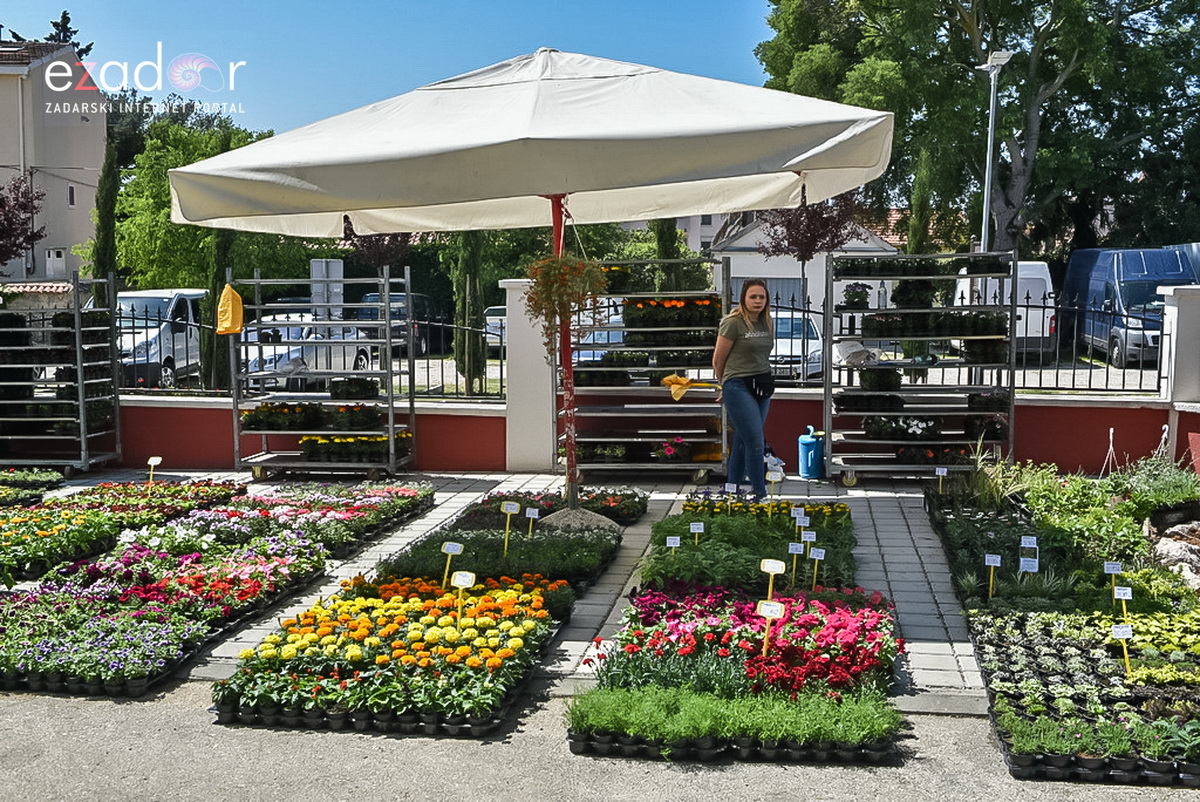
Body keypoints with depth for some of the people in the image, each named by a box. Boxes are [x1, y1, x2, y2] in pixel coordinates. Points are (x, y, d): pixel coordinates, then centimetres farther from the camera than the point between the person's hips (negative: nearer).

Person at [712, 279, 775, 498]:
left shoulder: (768, 323, 11)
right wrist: (725, 385, 12)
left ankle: (733, 488, 24)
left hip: (763, 386, 6)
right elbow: (718, 360, -2)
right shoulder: (733, 323, -9)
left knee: (743, 440, 13)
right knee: (755, 441, -12)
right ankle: (760, 494, -6)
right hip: (739, 387, -6)